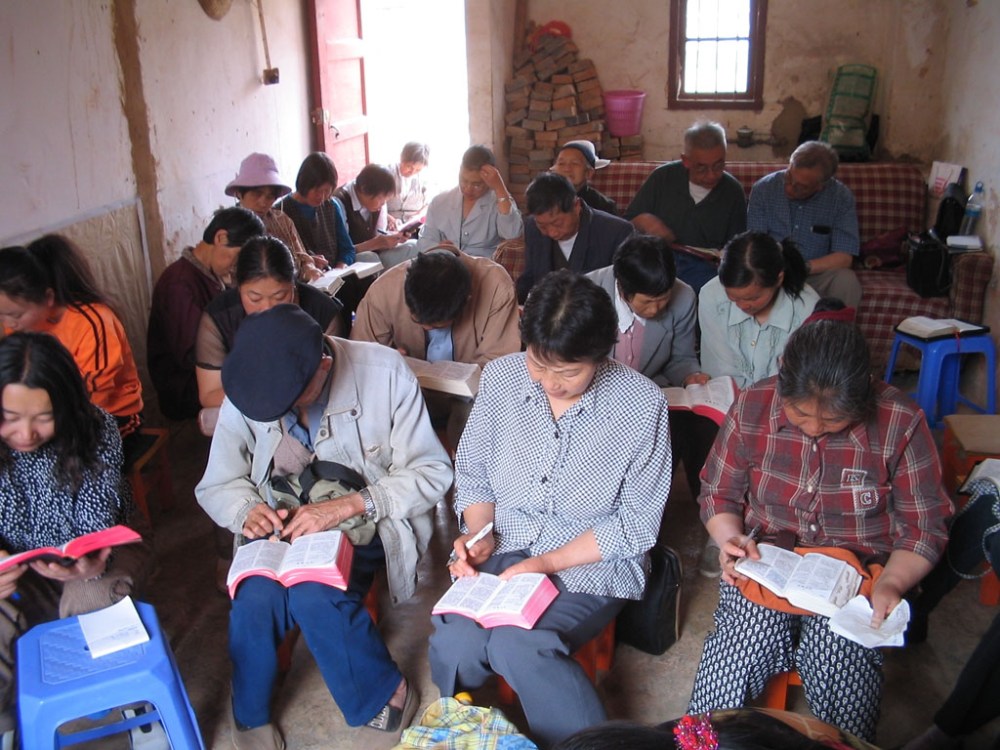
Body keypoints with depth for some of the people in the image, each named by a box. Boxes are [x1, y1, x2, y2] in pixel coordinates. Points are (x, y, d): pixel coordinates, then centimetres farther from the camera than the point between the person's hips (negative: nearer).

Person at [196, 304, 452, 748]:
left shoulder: (385, 373, -17)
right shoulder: (246, 390, -8)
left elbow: (431, 472, -14)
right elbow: (216, 486, 3)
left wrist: (349, 505, -28)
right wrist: (247, 510, -22)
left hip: (363, 524, -2)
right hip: (281, 525, 3)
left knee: (313, 595, -31)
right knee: (255, 595, -28)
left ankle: (385, 695, -3)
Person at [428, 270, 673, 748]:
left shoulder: (642, 405, -13)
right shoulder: (500, 377, -3)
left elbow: (636, 524, -9)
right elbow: (472, 472, 10)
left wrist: (548, 563, -17)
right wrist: (478, 533, -9)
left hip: (592, 562, -3)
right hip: (500, 547, 3)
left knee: (517, 645, -30)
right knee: (454, 643, -25)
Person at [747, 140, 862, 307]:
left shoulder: (841, 197, -6)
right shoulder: (763, 189, -4)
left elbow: (844, 258, -9)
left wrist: (804, 267, -26)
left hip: (817, 275, 0)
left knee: (846, 280, -30)